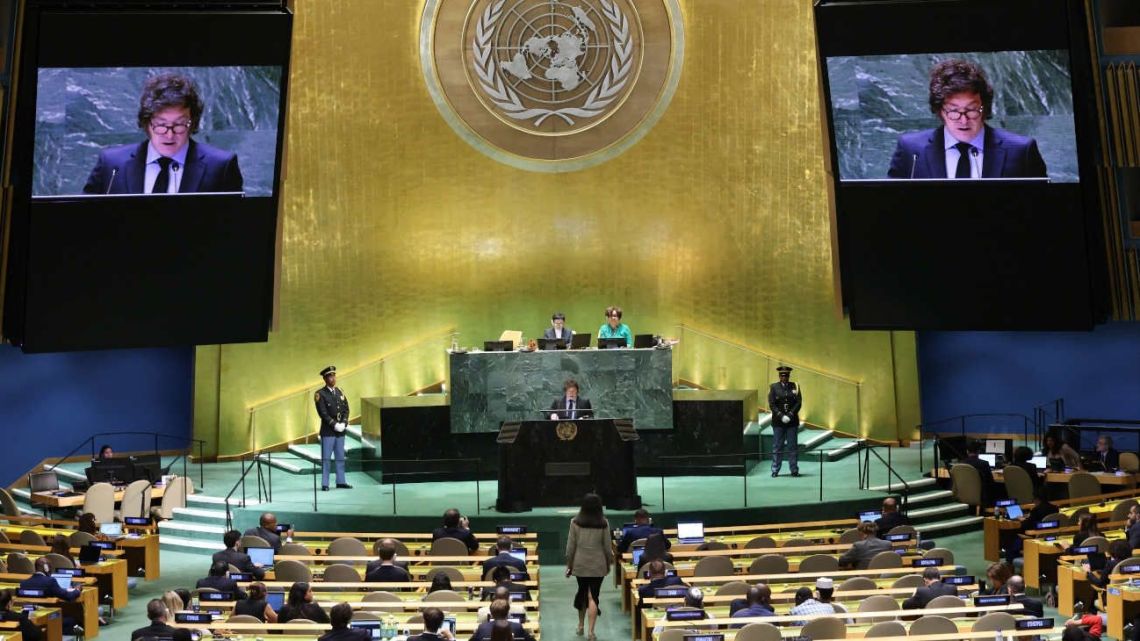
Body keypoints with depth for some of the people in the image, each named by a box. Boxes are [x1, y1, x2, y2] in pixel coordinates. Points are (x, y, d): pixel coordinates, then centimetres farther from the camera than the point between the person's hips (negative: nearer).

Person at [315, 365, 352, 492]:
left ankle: (341, 481, 17)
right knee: (326, 458, -1)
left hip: (341, 430, 5)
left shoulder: (340, 391, 12)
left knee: (340, 457, 10)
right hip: (328, 431, -5)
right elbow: (323, 413, -13)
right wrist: (335, 424, -17)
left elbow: (346, 409, 9)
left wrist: (344, 423, -6)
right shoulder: (320, 394, -6)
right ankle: (324, 484, 4)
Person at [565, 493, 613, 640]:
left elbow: (570, 545, -2)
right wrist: (609, 563, 13)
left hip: (580, 564, 1)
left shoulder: (575, 522, -5)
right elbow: (607, 546, -1)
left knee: (582, 592, 20)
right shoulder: (603, 523, -6)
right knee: (593, 596, 2)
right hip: (598, 565, -1)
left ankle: (580, 625, 32)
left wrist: (569, 564, 7)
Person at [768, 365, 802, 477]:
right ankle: (775, 470, 7)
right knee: (777, 447, 2)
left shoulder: (795, 386, 6)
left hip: (792, 421, 1)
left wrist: (790, 415, -12)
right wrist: (781, 416, -13)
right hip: (778, 422, -1)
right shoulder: (773, 387, 3)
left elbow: (799, 403, 0)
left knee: (793, 446, 4)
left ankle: (794, 470, 11)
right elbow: (772, 404, -3)